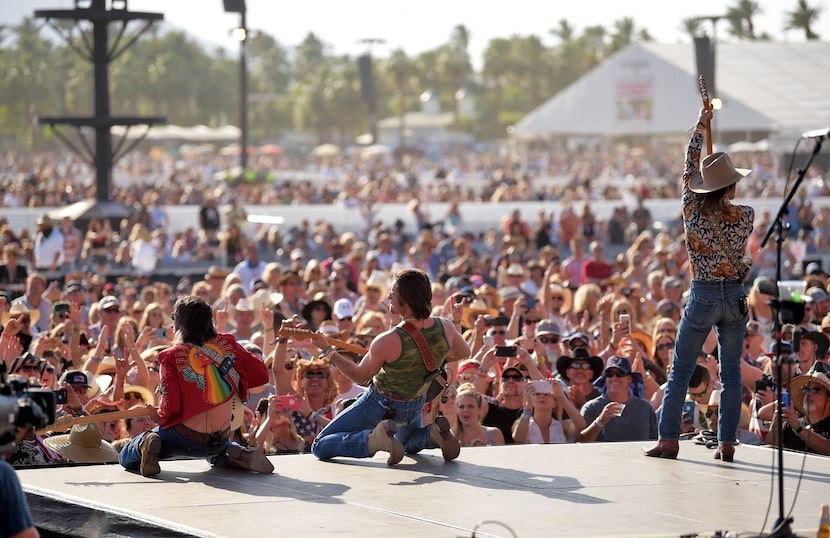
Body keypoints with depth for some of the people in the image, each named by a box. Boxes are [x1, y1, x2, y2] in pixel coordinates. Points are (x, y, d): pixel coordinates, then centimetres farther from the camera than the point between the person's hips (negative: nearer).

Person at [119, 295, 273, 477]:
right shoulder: (227, 344, -3)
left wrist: (158, 416, 6)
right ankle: (238, 455, 7)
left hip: (184, 438, -3)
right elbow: (261, 375, 0)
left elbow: (171, 407, -16)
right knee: (217, 453, 41)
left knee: (127, 457, 15)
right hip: (221, 438, 3)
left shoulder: (171, 357, -12)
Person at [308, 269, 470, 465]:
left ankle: (374, 439, -19)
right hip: (416, 404, 5)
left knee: (320, 446, 2)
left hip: (381, 403, -5)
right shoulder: (445, 328, -20)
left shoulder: (388, 342, -34)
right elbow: (464, 353, 2)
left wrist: (326, 349, -9)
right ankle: (435, 433, 4)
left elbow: (360, 375, -16)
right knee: (410, 444, 38)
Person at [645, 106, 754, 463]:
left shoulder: (693, 210, -7)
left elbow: (688, 168, 6)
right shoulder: (745, 216, -8)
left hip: (702, 297, -1)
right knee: (731, 373, 8)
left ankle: (668, 440, 2)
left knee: (680, 371, 6)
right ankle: (727, 443, 6)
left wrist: (701, 126, 14)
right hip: (735, 298, 1)